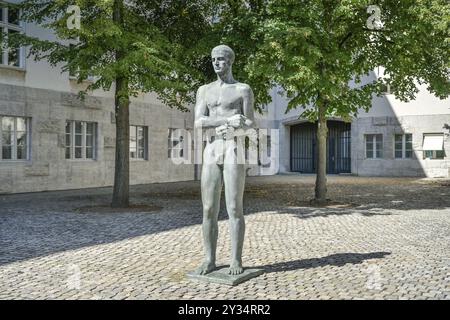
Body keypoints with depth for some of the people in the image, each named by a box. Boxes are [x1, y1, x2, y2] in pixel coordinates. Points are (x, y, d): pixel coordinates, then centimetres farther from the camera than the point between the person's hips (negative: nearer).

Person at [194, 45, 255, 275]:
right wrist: (228, 120, -14)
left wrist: (234, 128, -23)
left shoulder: (243, 90, 7)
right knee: (209, 210, 1)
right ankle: (209, 260, 9)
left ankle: (236, 260, 2)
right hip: (211, 151, 3)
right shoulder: (204, 90, 16)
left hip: (234, 150, -3)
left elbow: (249, 125, 0)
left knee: (234, 209, -6)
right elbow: (199, 123, 1)